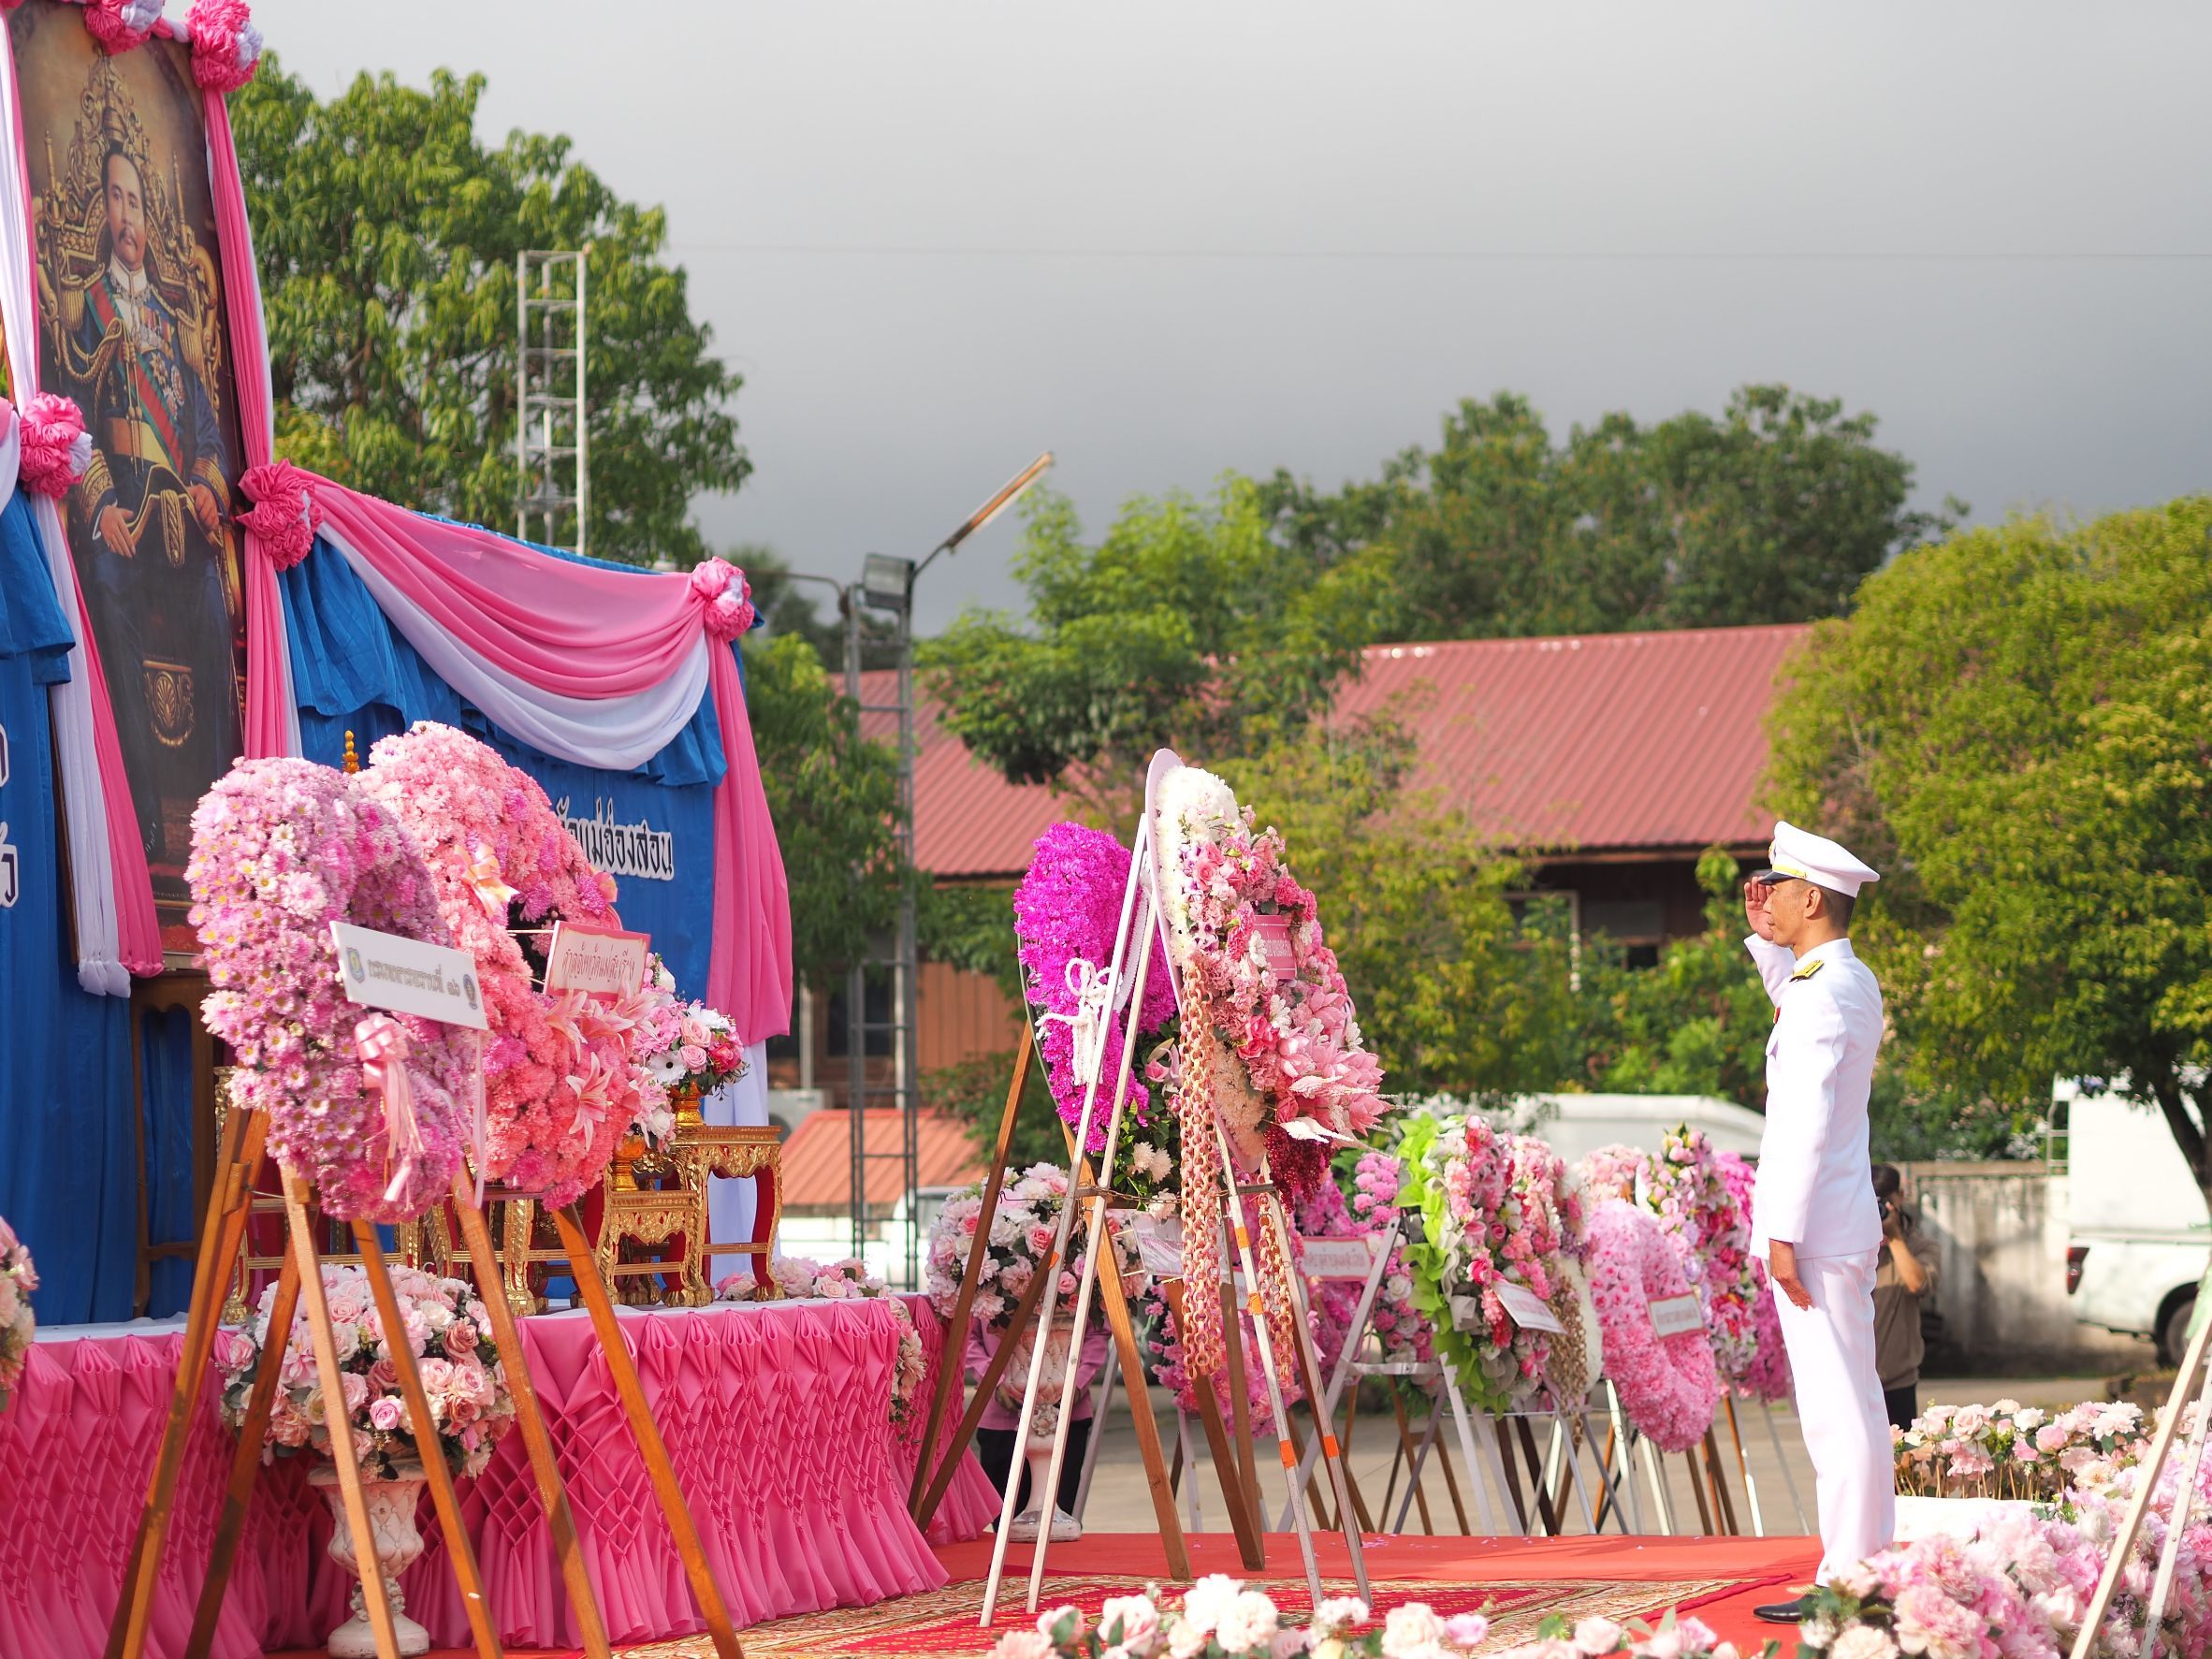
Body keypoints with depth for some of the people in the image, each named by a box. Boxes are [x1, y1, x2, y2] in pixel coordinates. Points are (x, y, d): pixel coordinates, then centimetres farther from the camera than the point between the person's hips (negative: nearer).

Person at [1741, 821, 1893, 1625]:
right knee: (1851, 1404, 12)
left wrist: (1784, 1236, -21)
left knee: (1836, 1408, -8)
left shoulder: (1819, 995, -17)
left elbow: (1807, 1123, -22)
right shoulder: (1855, 981, 12)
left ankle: (1847, 1580, -7)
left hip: (1814, 1230, -10)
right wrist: (1763, 938, 26)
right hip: (1846, 1226, 10)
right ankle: (1863, 1567, 17)